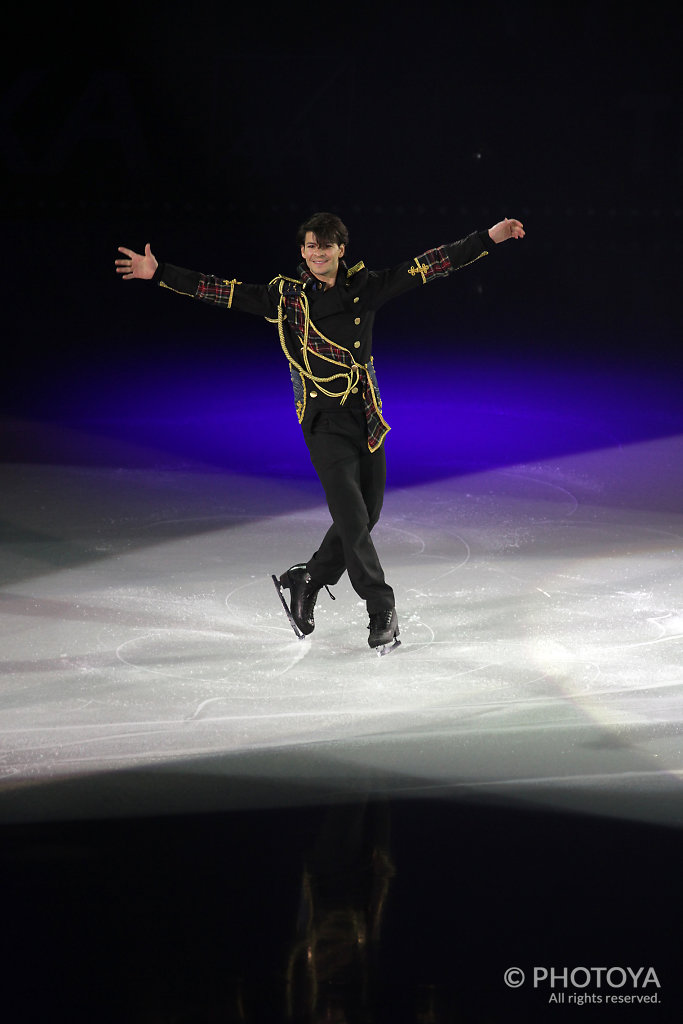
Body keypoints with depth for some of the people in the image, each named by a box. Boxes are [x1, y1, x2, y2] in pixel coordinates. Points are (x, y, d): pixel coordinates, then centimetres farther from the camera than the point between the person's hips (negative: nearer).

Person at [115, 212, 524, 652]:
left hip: (368, 415, 4)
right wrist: (159, 273, -8)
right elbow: (224, 292, -3)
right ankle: (382, 611, 1)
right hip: (324, 420, -3)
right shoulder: (285, 295, -2)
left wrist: (489, 238, -1)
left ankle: (308, 581, 28)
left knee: (365, 516, 8)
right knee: (352, 517, -10)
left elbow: (427, 267, 2)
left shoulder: (366, 286, 3)